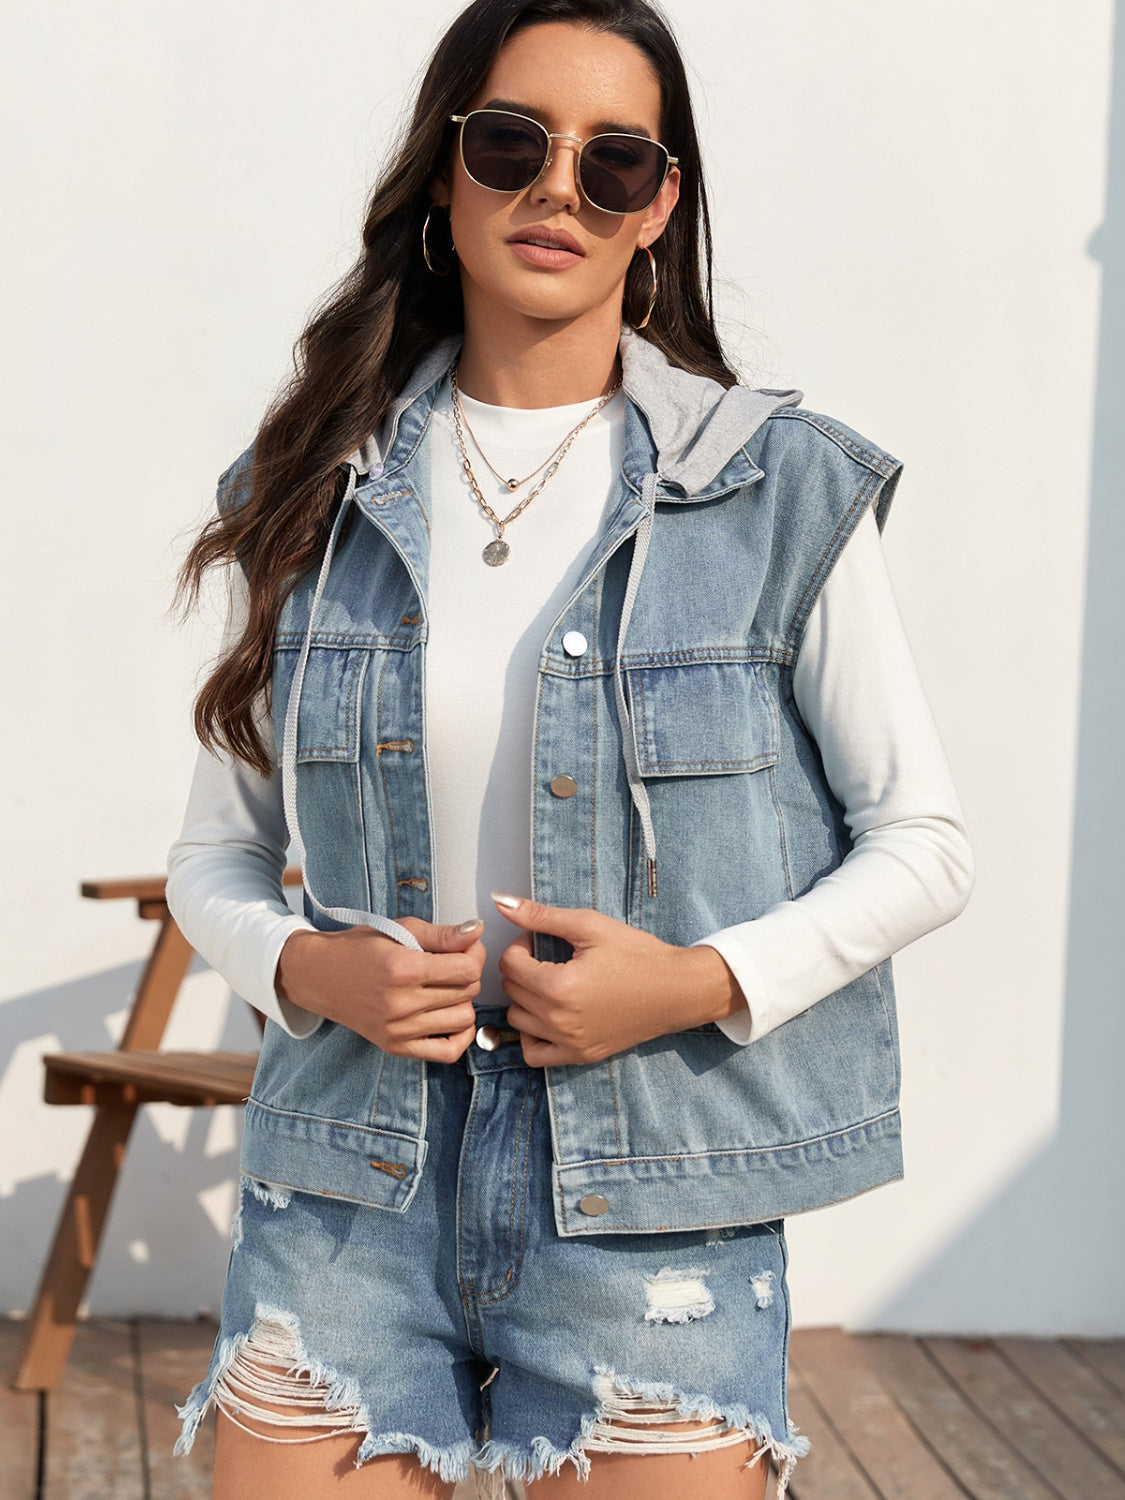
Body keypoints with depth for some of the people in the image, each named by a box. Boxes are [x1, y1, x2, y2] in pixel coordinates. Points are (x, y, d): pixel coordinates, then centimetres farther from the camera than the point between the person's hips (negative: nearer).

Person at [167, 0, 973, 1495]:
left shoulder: (780, 488, -4)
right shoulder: (318, 491, 4)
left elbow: (926, 842, 1)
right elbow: (214, 853, 10)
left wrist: (707, 981, -13)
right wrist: (301, 967, -10)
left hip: (653, 1201, -1)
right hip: (350, 1190, 2)